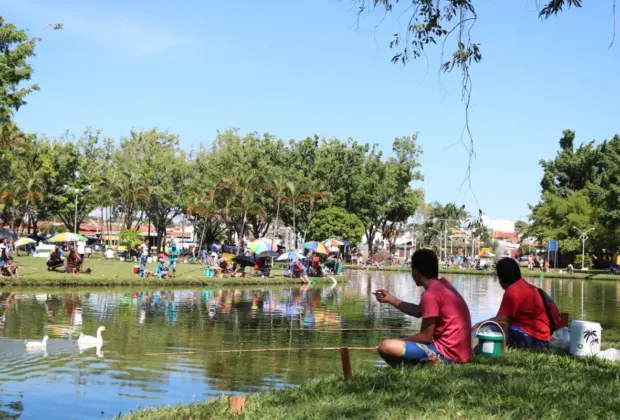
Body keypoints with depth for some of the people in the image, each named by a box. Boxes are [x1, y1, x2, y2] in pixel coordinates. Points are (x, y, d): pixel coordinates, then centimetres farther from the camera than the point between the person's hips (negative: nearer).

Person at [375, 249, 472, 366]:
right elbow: (419, 311, 24)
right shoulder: (442, 285, 11)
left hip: (447, 353, -9)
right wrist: (390, 299, 30)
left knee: (386, 346, -19)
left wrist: (399, 341, -1)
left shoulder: (431, 294, -17)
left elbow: (426, 337, -15)